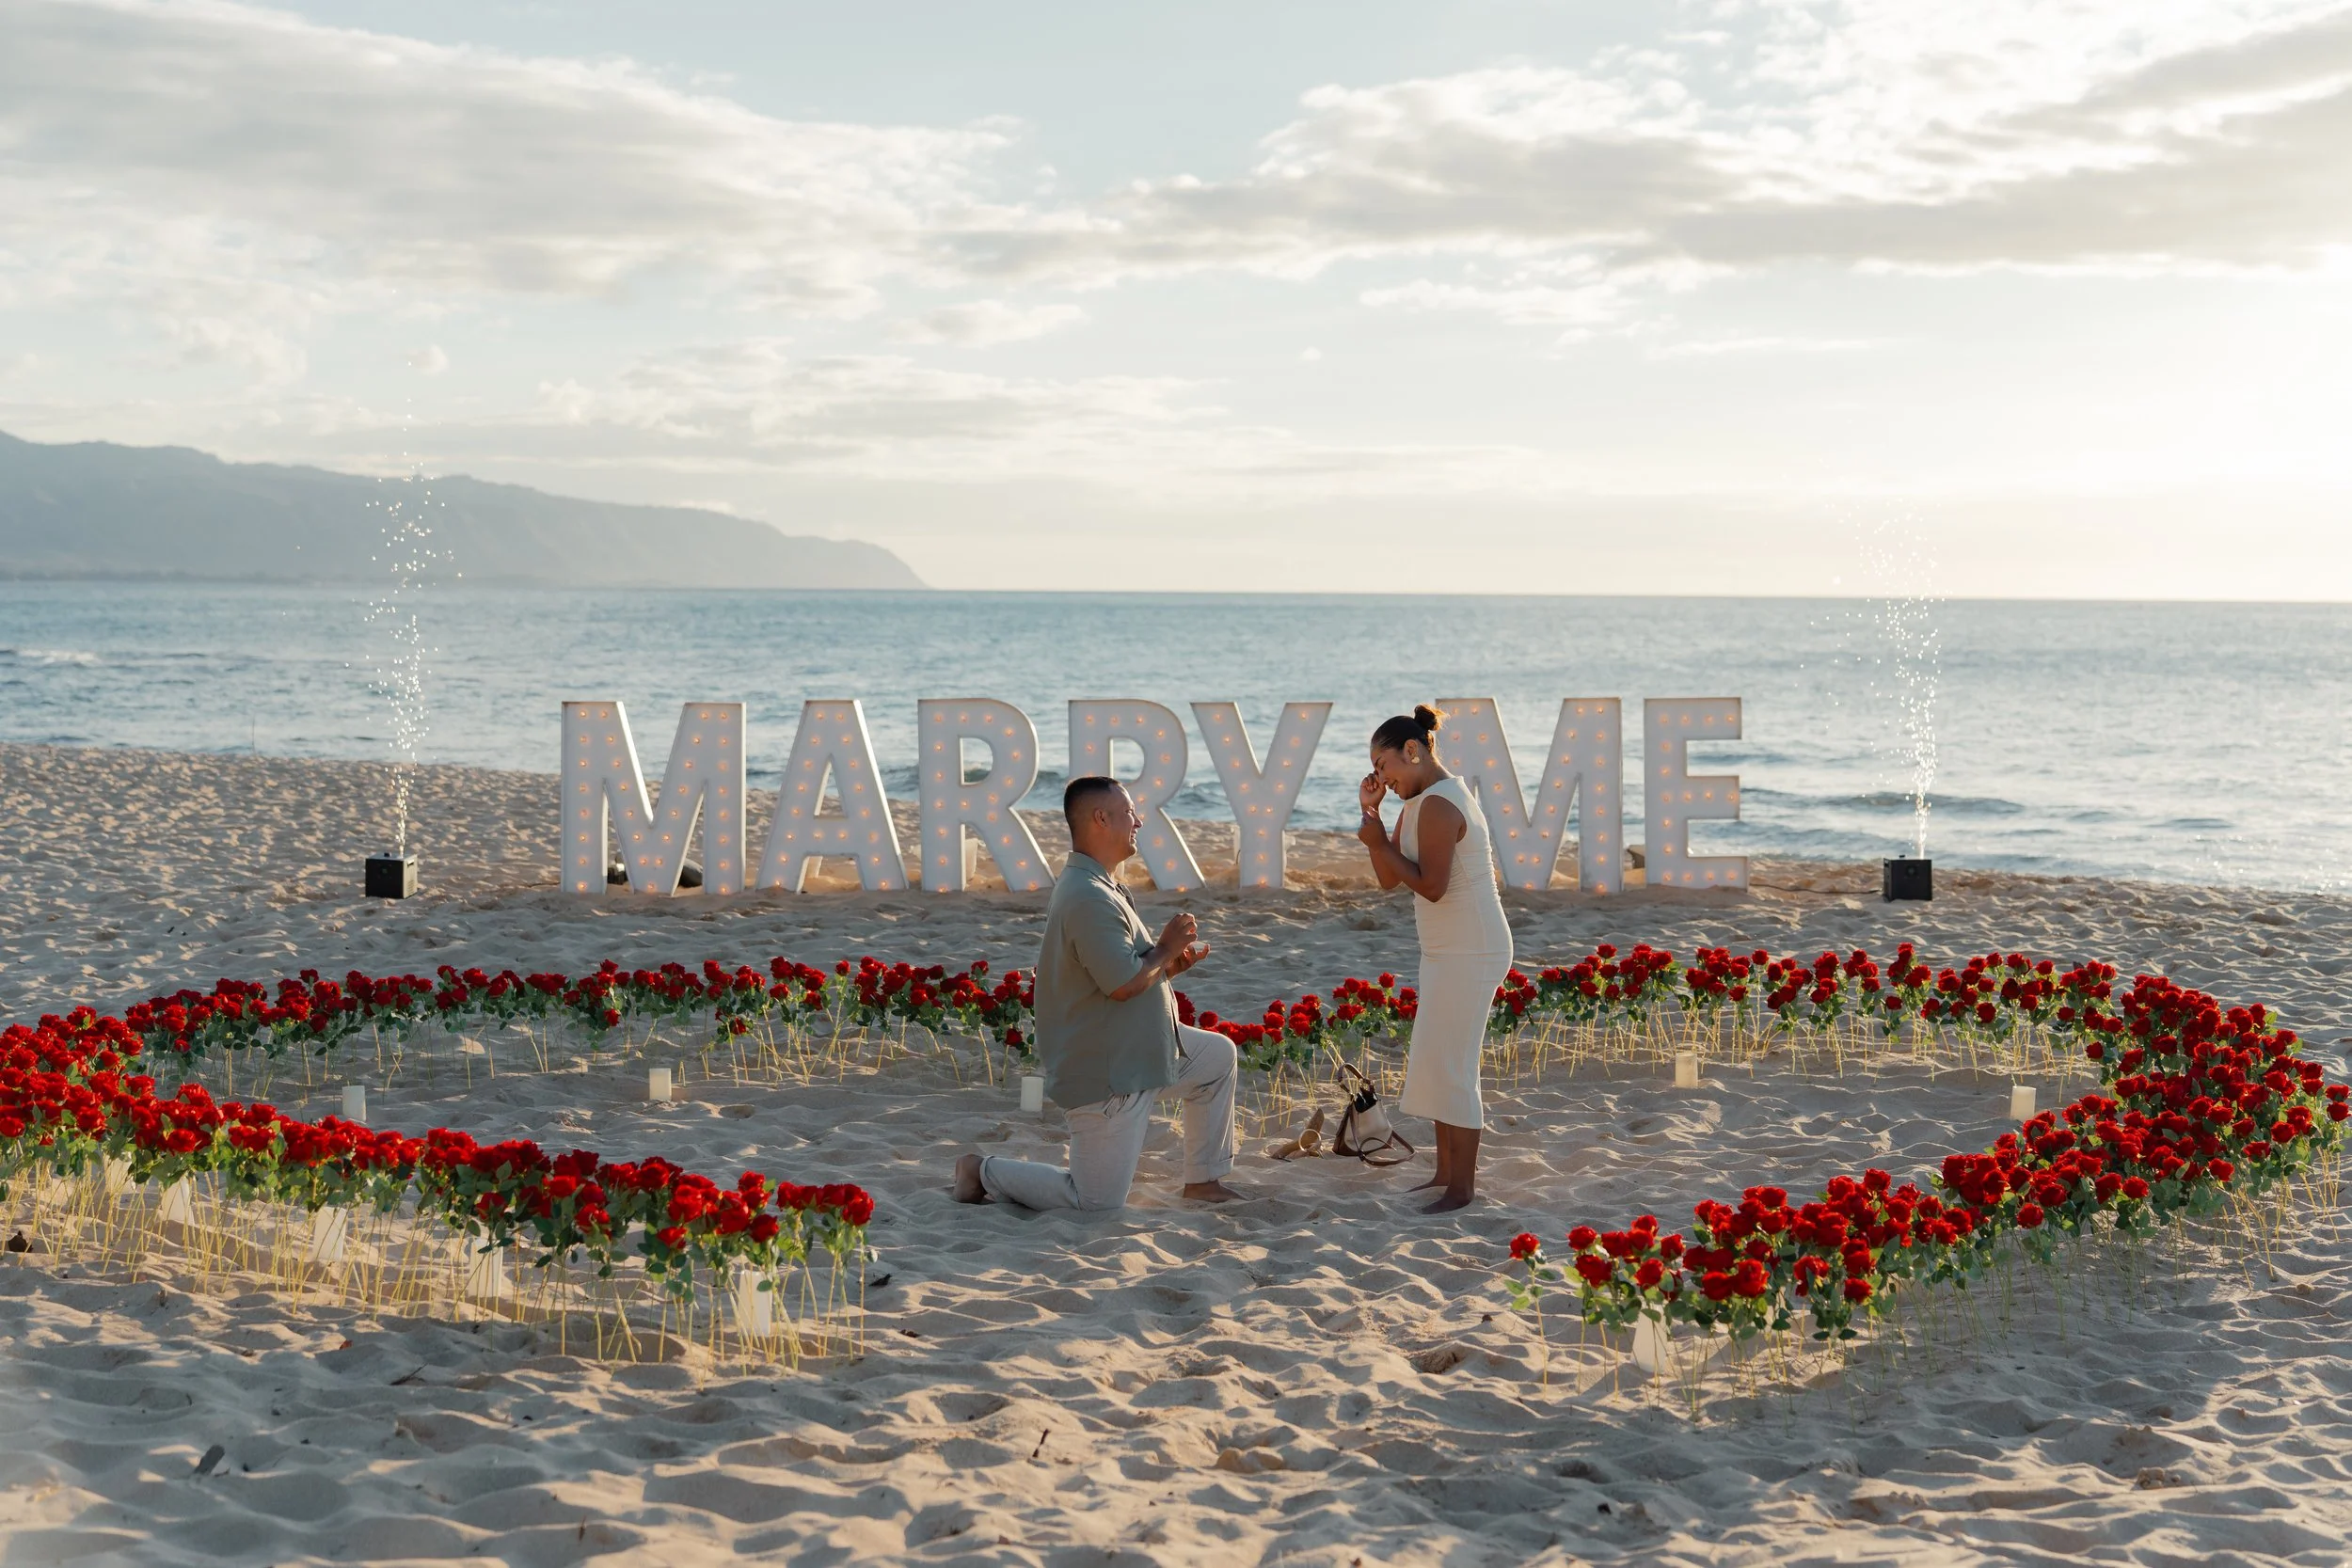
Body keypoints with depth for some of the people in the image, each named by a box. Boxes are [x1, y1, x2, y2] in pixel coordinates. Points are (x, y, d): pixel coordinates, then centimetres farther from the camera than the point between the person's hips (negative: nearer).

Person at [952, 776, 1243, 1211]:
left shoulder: (1099, 887, 9)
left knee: (1220, 1056, 22)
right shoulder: (1090, 900, -26)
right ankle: (985, 1172, 10)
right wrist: (1165, 951, -12)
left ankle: (1203, 1180, 27)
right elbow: (1124, 984, -29)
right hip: (1107, 1071, -10)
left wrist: (1166, 964, 2)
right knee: (1097, 1201, -3)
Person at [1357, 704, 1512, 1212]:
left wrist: (1380, 843, -16)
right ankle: (1446, 1170, 24)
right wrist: (1371, 813, 3)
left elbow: (1431, 886, -24)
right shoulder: (1421, 802, 12)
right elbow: (1388, 878, 11)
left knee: (1449, 1065, -5)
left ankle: (1462, 1187, 3)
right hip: (1450, 951, 11)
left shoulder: (1437, 806, -19)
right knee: (1436, 1062, 15)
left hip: (1470, 953, -11)